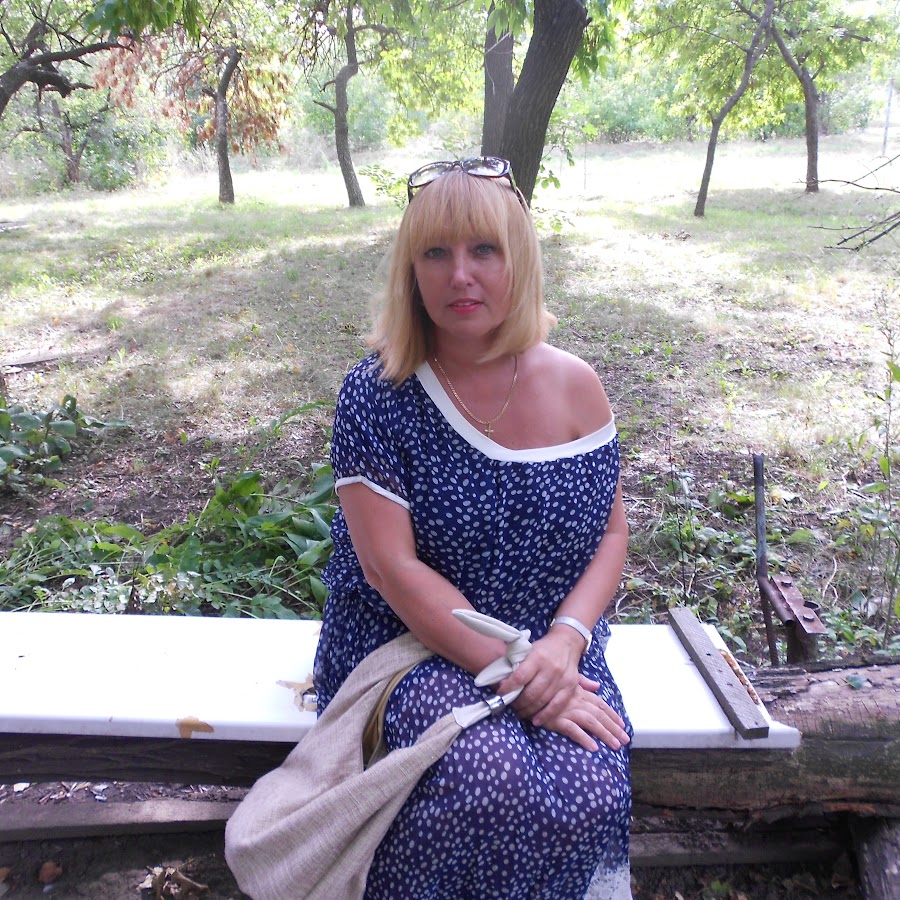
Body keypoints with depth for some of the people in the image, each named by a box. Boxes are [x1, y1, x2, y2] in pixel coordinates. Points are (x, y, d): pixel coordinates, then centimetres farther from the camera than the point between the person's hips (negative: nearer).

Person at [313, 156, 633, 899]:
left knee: (591, 798, -22)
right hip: (414, 640, -2)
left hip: (550, 646, 3)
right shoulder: (376, 397, -11)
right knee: (491, 784, -29)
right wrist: (508, 672, -18)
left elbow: (611, 532, 3)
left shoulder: (575, 387, -1)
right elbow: (392, 567, -14)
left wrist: (563, 644, -14)